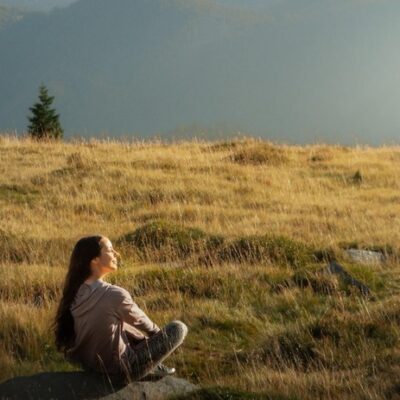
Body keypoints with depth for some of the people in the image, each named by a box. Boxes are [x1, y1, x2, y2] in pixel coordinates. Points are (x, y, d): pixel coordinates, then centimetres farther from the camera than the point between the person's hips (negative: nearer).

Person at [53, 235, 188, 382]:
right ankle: (153, 367, 30)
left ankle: (153, 366, 40)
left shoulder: (76, 292, -5)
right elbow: (140, 321, -6)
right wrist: (157, 332, 16)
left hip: (89, 364, 7)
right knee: (178, 328, 6)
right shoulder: (114, 294, -27)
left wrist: (143, 337, 22)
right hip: (118, 370, -7)